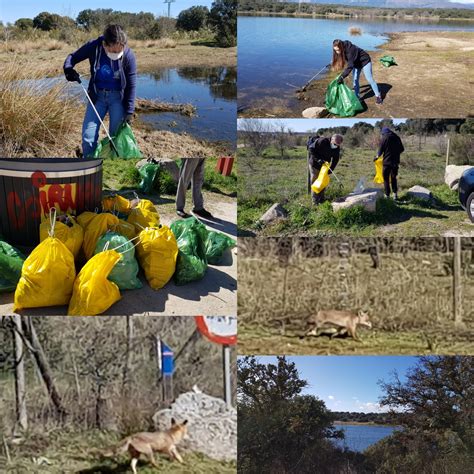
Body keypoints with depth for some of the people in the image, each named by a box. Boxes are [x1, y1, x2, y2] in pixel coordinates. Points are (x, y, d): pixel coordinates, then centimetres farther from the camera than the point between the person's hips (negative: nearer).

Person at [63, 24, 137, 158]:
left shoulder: (128, 55, -19)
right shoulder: (94, 47, -16)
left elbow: (131, 85, -10)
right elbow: (73, 57, 2)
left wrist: (129, 111, -10)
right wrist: (68, 69, -21)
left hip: (118, 97, -2)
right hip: (97, 95, 2)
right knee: (88, 136, -2)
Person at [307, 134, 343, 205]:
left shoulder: (337, 149, -11)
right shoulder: (322, 141, -29)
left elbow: (335, 160, -5)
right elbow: (311, 149, -24)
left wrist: (330, 170, -19)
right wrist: (317, 159, -31)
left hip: (324, 165, 6)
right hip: (314, 164, -5)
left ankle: (321, 199, 21)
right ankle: (315, 201, 1)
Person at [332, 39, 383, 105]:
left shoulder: (350, 50, -40)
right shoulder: (343, 50, -18)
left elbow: (350, 66, -45)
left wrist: (342, 76, -50)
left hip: (364, 62, -7)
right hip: (356, 63, 7)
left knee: (369, 79, 0)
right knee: (355, 80, 5)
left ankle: (378, 96, 13)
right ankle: (357, 97, 15)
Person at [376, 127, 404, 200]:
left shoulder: (384, 139, -8)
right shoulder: (397, 138, 6)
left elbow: (380, 151, -8)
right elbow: (402, 150, 11)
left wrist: (377, 157, 12)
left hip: (387, 162, -5)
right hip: (396, 161, 5)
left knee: (386, 179, 5)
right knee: (393, 178, 18)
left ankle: (387, 196, 5)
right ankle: (395, 194, 14)